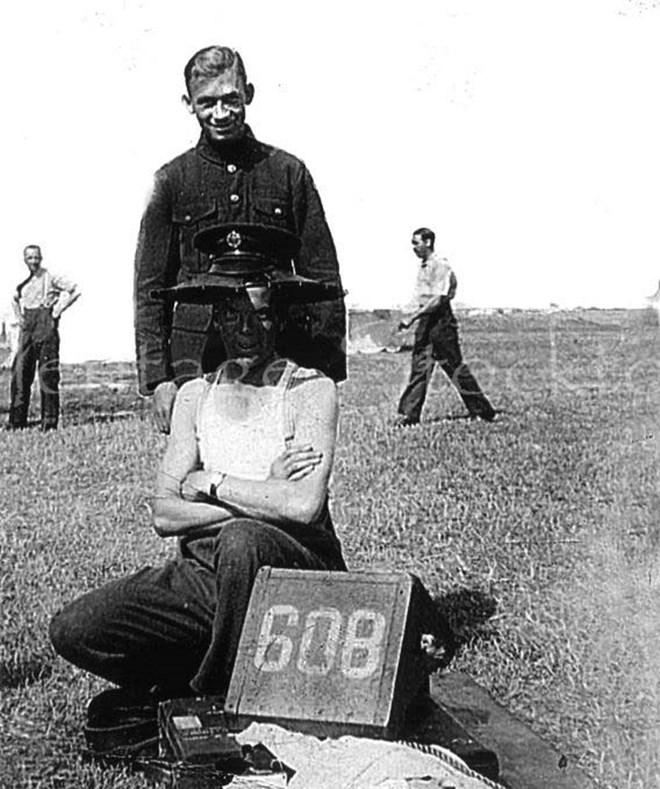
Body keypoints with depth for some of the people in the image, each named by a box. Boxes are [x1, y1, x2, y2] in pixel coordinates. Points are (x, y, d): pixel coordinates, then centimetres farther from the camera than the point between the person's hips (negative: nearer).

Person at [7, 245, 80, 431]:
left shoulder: (50, 278, -2)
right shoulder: (23, 283, 16)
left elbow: (75, 290, -9)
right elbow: (15, 300, 36)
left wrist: (57, 310, -10)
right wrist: (19, 317, 18)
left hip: (46, 325, -6)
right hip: (27, 329, 6)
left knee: (47, 374, -6)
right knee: (20, 372, 0)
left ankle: (49, 421, -3)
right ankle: (17, 421, 4)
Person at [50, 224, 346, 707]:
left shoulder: (310, 390, -5)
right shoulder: (195, 395, 9)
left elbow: (304, 504, -20)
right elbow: (164, 514, -1)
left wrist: (210, 483, -8)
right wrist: (263, 494, -11)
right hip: (202, 571, 4)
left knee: (242, 540, -38)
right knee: (74, 630, -14)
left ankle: (221, 690, -13)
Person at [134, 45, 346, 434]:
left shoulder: (289, 172, 8)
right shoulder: (172, 180, 7)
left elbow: (322, 275, 8)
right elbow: (151, 286, 7)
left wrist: (330, 369, 1)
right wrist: (158, 376, -1)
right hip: (198, 360, 0)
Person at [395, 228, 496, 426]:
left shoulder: (440, 266, -14)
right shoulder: (423, 266, 13)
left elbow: (437, 299, -20)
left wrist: (412, 319, -23)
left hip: (441, 320, -8)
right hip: (425, 320, 8)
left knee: (455, 367, -1)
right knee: (419, 368, 3)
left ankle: (482, 411, 9)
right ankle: (409, 414, 3)